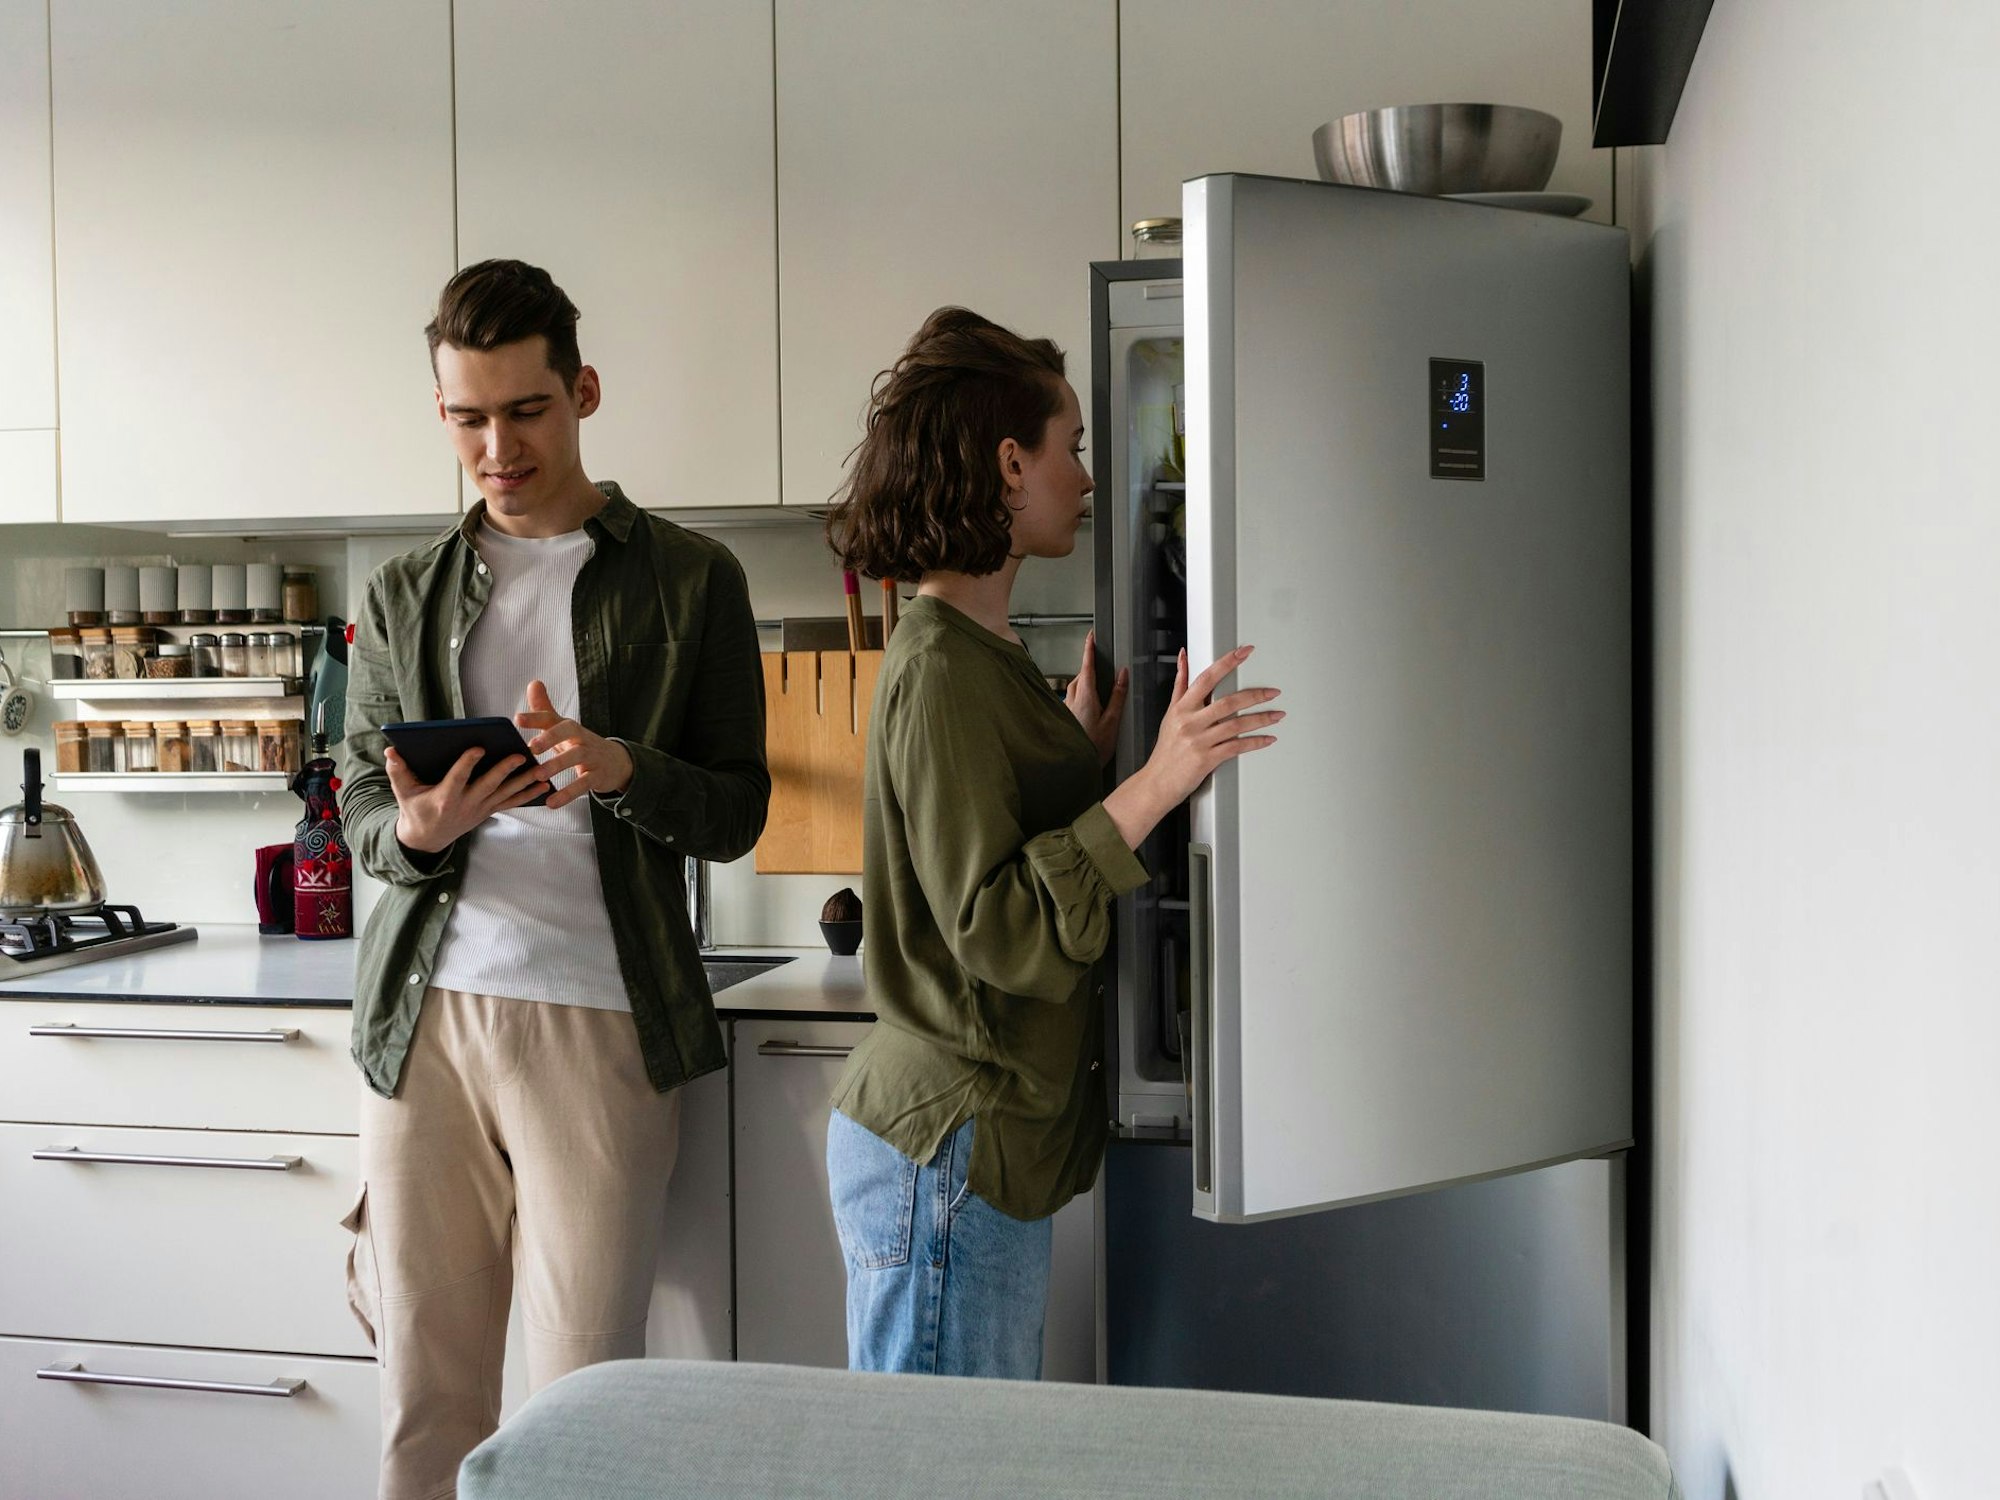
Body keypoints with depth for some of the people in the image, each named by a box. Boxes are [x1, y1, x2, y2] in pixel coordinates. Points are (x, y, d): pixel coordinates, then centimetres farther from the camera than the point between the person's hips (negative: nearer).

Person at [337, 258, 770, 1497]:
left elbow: (737, 812, 3)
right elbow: (360, 806, 13)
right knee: (423, 1400, 7)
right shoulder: (405, 597, 14)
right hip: (423, 1019, 3)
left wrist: (621, 770, -17)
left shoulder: (690, 580, 5)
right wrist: (414, 830, -11)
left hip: (598, 1021, -3)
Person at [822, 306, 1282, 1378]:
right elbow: (999, 931, -22)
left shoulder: (979, 654, 13)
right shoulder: (940, 669, -18)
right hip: (944, 1152, -10)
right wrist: (1153, 784, -26)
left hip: (989, 1146, 10)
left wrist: (1084, 748, 10)